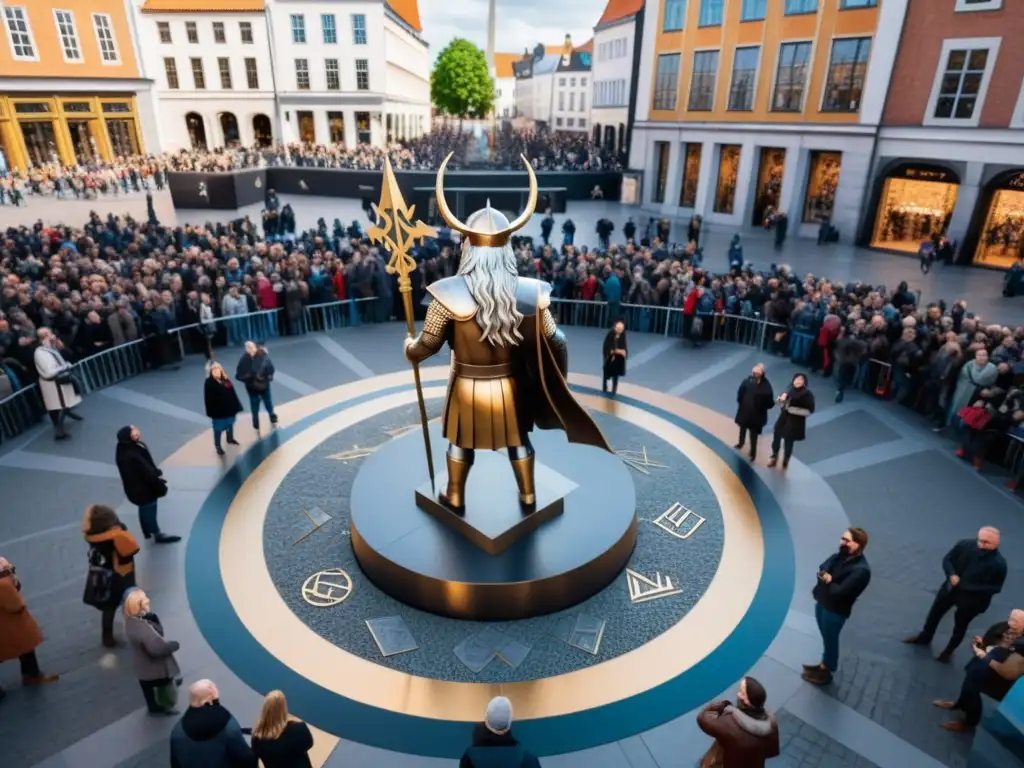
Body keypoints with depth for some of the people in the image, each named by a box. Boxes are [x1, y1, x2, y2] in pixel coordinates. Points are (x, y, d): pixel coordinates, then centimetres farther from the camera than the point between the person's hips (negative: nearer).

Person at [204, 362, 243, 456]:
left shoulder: (226, 380, 0)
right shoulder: (209, 383, -15)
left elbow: (232, 394, 6)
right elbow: (209, 399, -16)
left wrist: (236, 406, 7)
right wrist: (211, 411, -18)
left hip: (229, 408, 6)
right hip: (218, 411, -6)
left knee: (230, 424, 23)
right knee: (218, 428, 3)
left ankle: (230, 439, 46)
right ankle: (218, 446, 15)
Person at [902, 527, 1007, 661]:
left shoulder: (998, 563, -28)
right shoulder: (964, 544, -20)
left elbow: (995, 588, -19)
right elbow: (947, 560, -6)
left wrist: (969, 588, -25)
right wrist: (952, 575, -23)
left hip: (972, 599, -3)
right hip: (951, 588, 4)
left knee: (960, 626, 19)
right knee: (934, 613, 22)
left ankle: (948, 651, 44)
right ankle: (924, 637, 48)